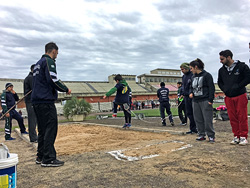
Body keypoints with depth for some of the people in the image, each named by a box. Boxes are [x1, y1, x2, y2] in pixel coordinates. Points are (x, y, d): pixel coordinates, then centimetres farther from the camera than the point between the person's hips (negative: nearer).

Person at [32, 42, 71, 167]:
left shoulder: (38, 63, 23)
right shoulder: (49, 61, -7)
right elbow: (52, 79, -19)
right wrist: (66, 89, -6)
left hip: (36, 101, 10)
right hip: (46, 101, -10)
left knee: (42, 129, 14)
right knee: (51, 129, -7)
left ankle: (41, 157, 20)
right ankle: (48, 159, -5)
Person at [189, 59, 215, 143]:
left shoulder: (206, 75, -5)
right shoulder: (193, 77, 15)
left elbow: (211, 88, -8)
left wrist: (210, 100, -14)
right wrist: (191, 93, 3)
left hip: (205, 101, -7)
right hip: (195, 101, 7)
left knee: (207, 119, -4)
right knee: (198, 119, 8)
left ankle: (211, 136, 7)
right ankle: (201, 135, 18)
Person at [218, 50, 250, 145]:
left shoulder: (241, 66, -4)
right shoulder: (222, 70, 10)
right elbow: (220, 82, 23)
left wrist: (238, 86, -15)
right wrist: (224, 89, 6)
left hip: (240, 96, -4)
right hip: (229, 97, 4)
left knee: (242, 117, -1)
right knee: (232, 118, 6)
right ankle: (236, 136, 16)